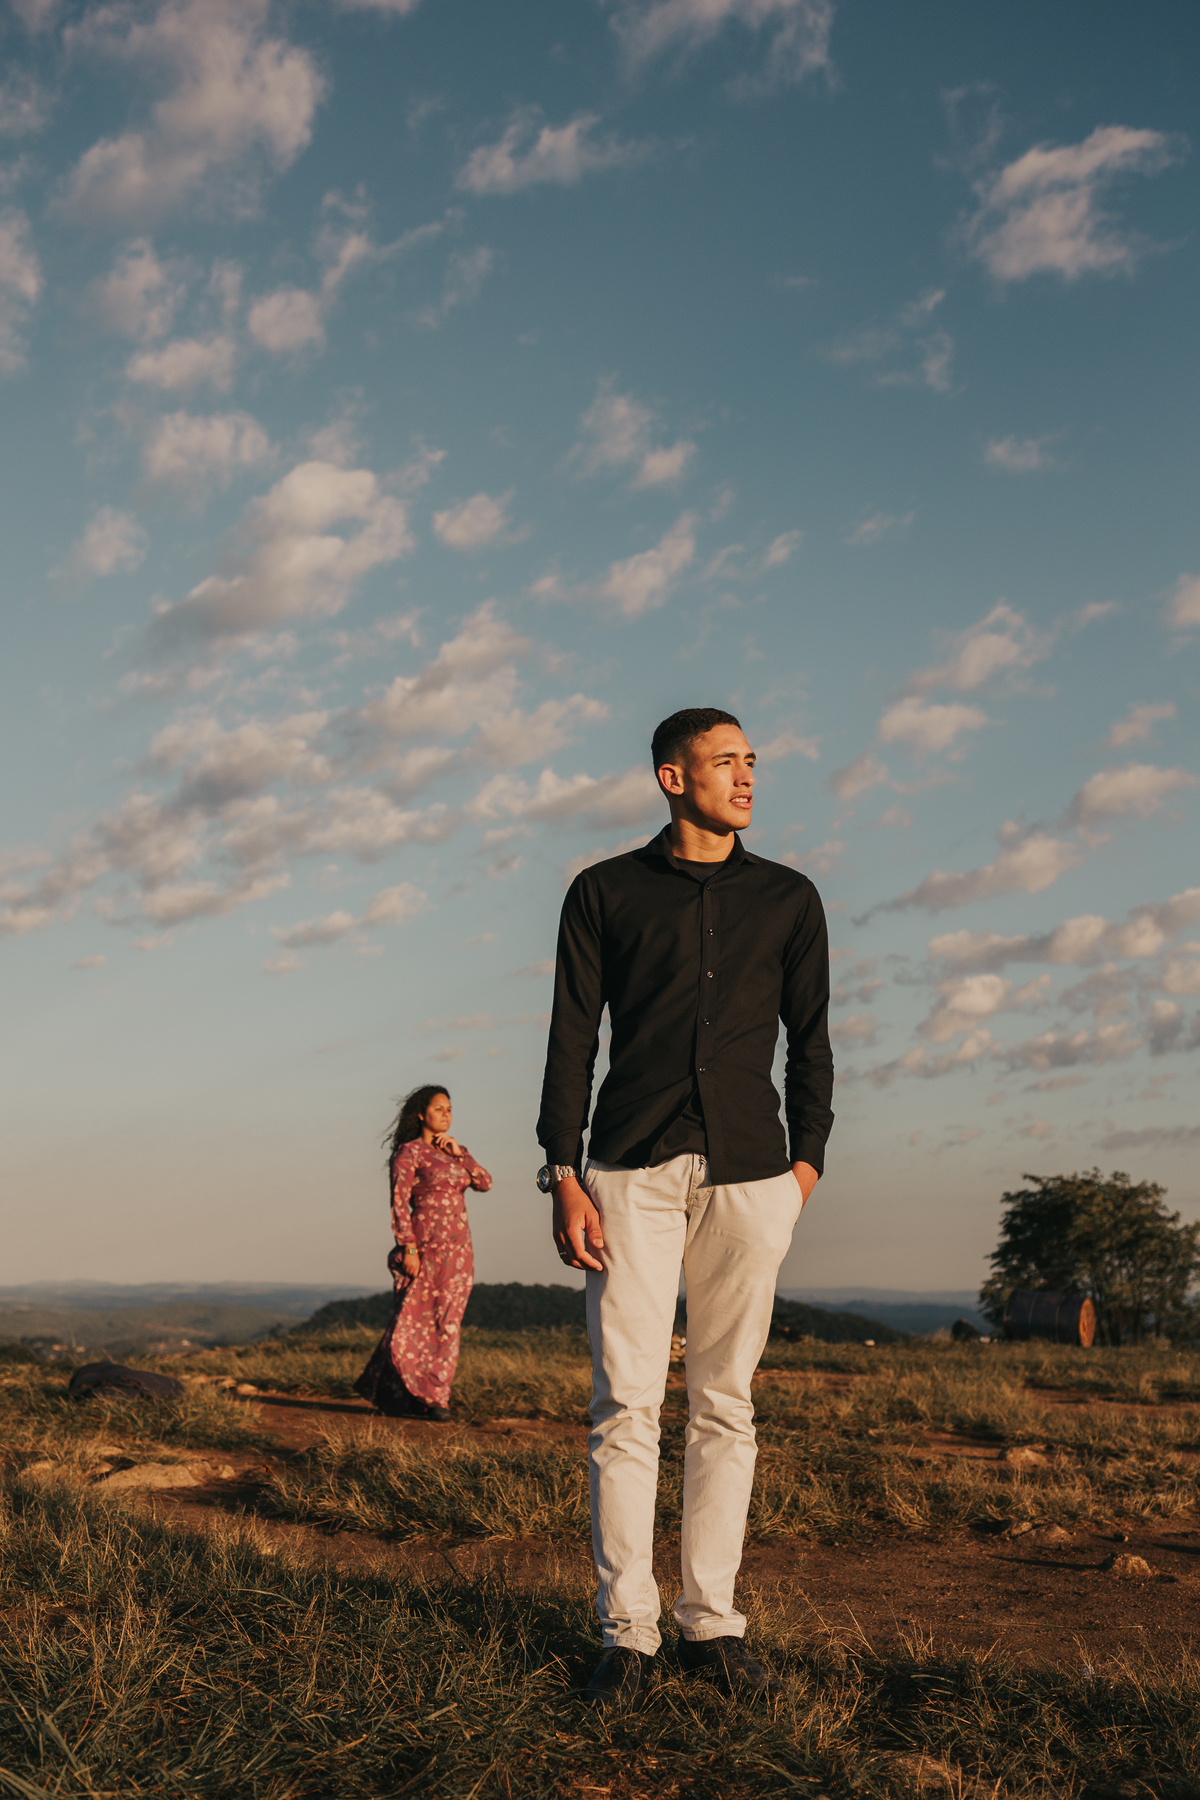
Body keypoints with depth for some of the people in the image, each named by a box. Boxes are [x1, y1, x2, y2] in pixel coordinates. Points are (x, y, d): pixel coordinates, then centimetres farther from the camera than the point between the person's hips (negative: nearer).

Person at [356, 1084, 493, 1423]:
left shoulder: (454, 1151, 16)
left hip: (458, 1249, 6)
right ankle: (395, 1395, 7)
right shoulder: (409, 1152, -3)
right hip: (425, 1245, -6)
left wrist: (458, 1152, -3)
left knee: (446, 1323, 4)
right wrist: (409, 1248, -15)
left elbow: (484, 1183, 6)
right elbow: (399, 1202, -8)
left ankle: (434, 1398, 9)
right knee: (414, 1321, -5)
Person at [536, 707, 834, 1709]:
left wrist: (806, 1163, 3)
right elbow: (572, 1039, 5)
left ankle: (713, 1624, 12)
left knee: (726, 1407, 3)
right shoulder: (606, 893, 9)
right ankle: (628, 1633, 3)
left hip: (748, 1174, 2)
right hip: (633, 1171, -1)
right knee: (627, 1404, -4)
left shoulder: (788, 899, 13)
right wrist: (564, 1178, -3)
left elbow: (811, 1040, 15)